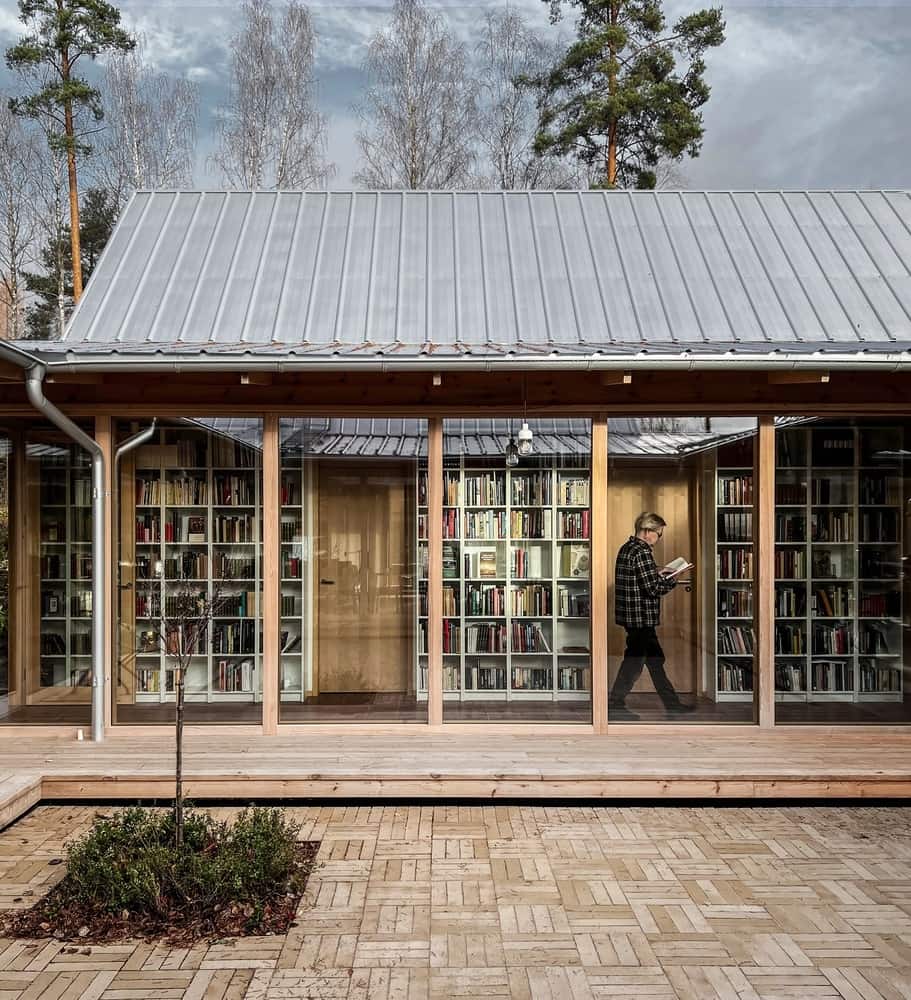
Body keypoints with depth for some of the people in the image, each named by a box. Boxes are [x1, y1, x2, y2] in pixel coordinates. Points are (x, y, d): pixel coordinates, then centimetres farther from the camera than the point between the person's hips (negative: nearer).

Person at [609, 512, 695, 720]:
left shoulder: (626, 548, 11)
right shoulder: (642, 552, -19)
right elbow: (652, 589, -21)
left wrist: (657, 574, 12)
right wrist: (671, 580, -6)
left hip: (630, 614, 10)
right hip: (640, 616, -10)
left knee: (655, 658, 17)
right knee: (633, 661, 1)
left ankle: (672, 704, 26)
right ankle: (614, 705, 10)